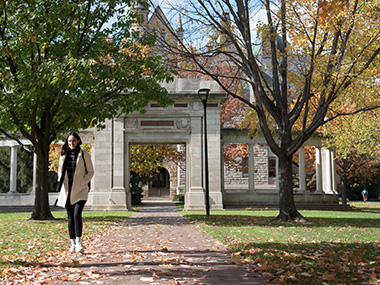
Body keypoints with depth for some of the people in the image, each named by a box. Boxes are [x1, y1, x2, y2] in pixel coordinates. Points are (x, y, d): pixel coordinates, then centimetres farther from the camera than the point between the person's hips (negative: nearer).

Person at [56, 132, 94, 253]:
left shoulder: (84, 155, -1)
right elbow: (60, 170, 22)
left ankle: (78, 241, -6)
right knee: (70, 217, 6)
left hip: (80, 190, -4)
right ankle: (73, 244, 14)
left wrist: (82, 182, -10)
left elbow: (90, 172, 4)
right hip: (67, 190, 4)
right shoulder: (64, 155, 10)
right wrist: (60, 182, 5)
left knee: (77, 214, -18)